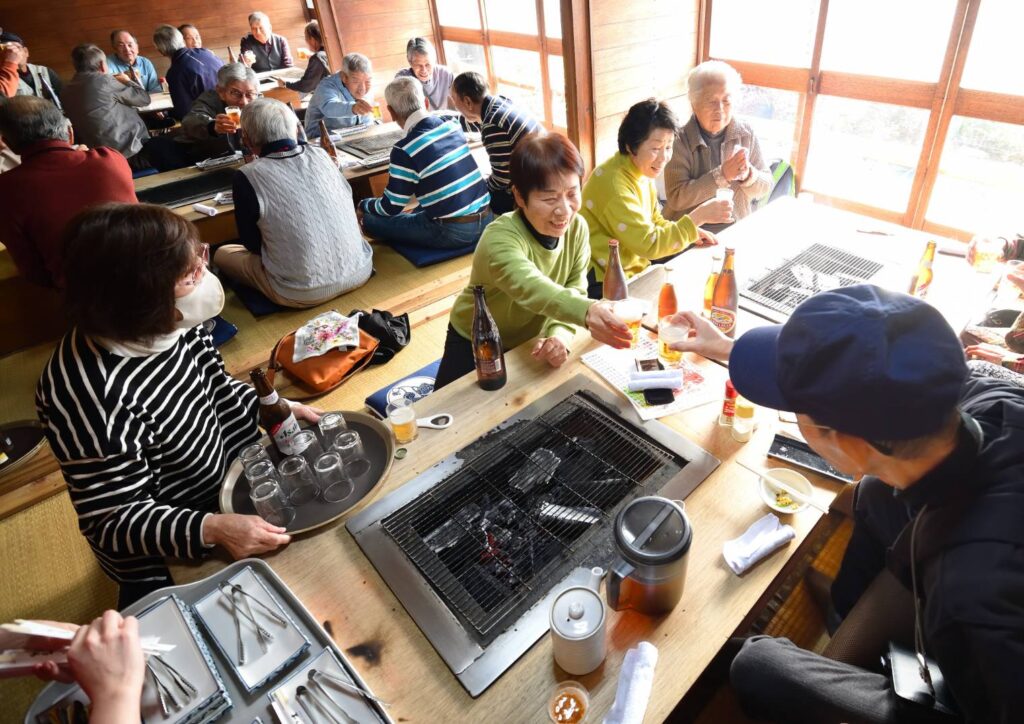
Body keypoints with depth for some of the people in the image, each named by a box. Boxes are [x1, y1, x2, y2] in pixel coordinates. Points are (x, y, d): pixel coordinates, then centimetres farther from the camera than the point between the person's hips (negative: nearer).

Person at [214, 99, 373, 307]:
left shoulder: (247, 177, -12)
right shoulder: (320, 154, -1)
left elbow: (252, 244, -1)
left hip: (306, 294, -5)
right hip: (359, 271, 6)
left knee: (223, 253, 20)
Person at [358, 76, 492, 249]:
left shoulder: (405, 149, -15)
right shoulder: (452, 125, 4)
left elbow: (391, 208, -4)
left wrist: (364, 204, 17)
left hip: (452, 233, -7)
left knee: (371, 221, 4)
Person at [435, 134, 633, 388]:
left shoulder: (577, 228, -15)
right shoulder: (500, 238, -35)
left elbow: (574, 290, -16)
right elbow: (531, 288, -53)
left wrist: (559, 335, -38)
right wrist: (587, 311, -72)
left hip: (529, 341, 4)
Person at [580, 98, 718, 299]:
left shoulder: (642, 170, 5)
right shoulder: (613, 182, -23)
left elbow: (653, 222, 16)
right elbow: (649, 243, -23)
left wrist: (690, 232, 0)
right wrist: (698, 217, -22)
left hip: (633, 271, 9)